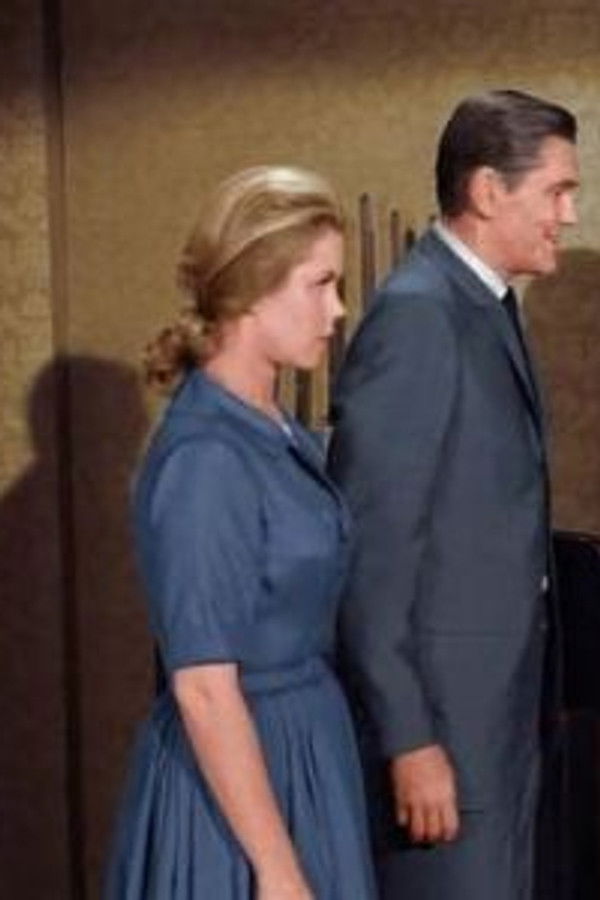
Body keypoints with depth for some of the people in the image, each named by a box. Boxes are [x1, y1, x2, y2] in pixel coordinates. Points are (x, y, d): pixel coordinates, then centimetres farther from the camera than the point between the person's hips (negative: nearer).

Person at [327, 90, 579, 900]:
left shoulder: (487, 304, 11)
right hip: (441, 702, -9)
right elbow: (370, 546, -21)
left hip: (500, 697, 9)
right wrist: (407, 738, -21)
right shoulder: (416, 314, -18)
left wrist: (521, 696, 15)